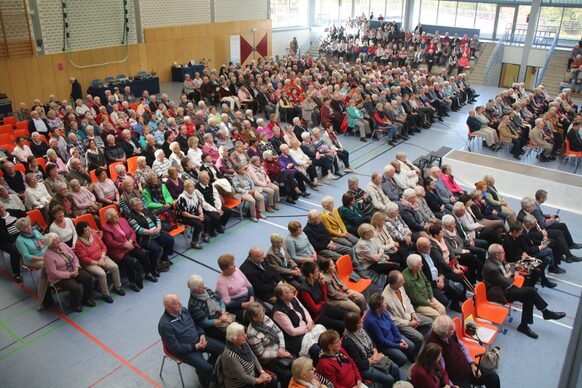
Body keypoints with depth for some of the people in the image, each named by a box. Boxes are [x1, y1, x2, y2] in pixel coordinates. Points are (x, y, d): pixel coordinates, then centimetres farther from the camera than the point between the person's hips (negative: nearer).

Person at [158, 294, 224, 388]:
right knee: (207, 368, -21)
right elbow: (176, 348, -22)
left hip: (198, 339, 7)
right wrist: (195, 347, -21)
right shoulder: (165, 325, -26)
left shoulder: (182, 310, -4)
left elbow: (195, 324, 12)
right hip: (185, 350, -7)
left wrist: (201, 334, -6)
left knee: (222, 348, -3)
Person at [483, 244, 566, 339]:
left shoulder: (498, 260, -3)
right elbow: (506, 283, -23)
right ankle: (546, 312, 7)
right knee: (530, 291, -14)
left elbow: (510, 268, 13)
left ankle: (524, 326, 4)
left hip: (505, 287, 9)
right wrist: (508, 276, -4)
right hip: (501, 293, -9)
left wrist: (509, 272, -8)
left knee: (528, 299, -7)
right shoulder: (491, 268, -31)